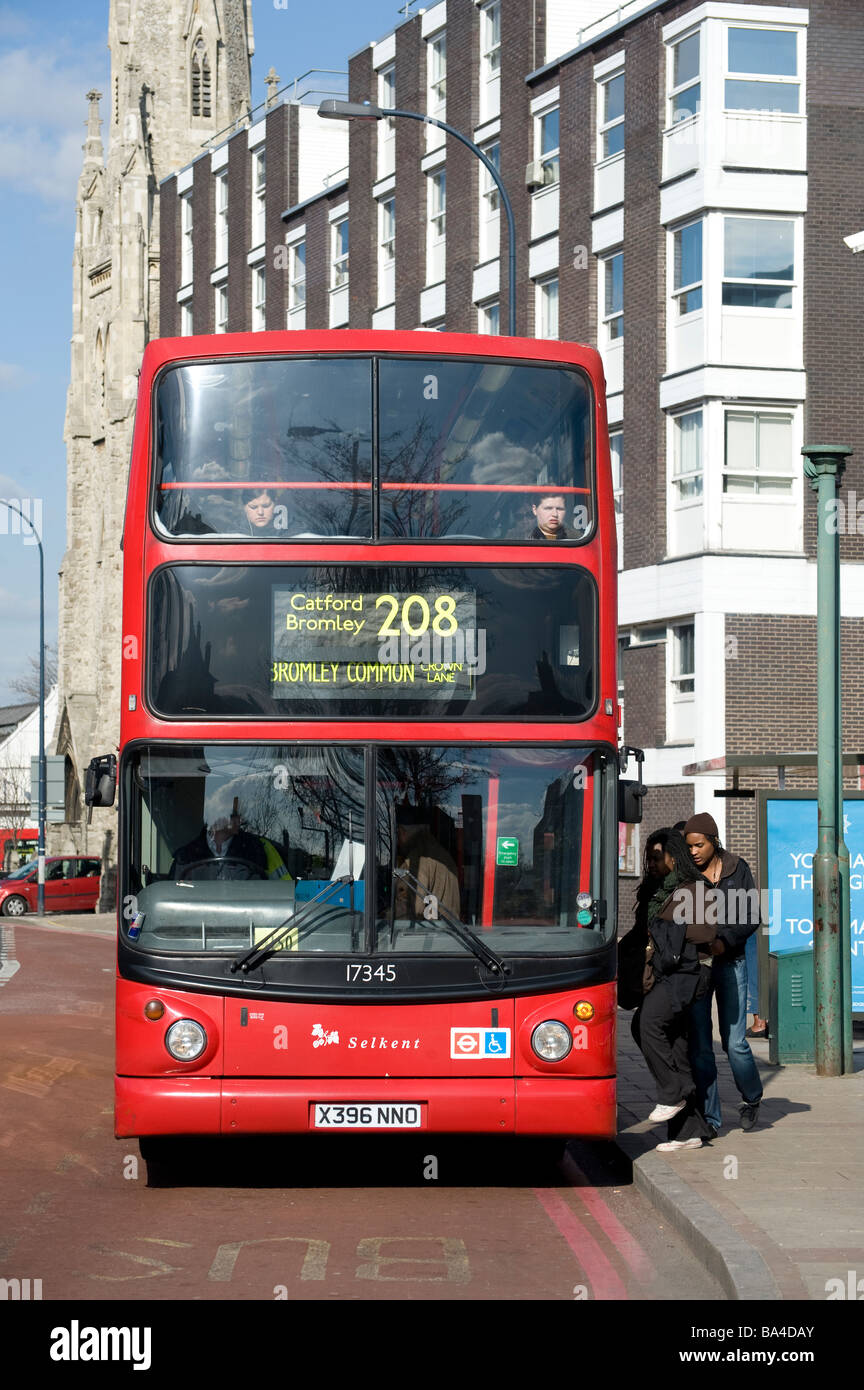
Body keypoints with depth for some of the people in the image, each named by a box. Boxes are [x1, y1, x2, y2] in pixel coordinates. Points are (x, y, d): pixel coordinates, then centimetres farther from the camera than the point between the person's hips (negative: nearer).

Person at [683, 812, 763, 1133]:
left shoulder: (737, 868, 4)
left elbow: (752, 916, 1)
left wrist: (725, 940, -14)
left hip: (730, 963, -1)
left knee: (734, 1042, -3)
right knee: (699, 1046, -2)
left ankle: (752, 1097, 26)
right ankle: (709, 1119, 7)